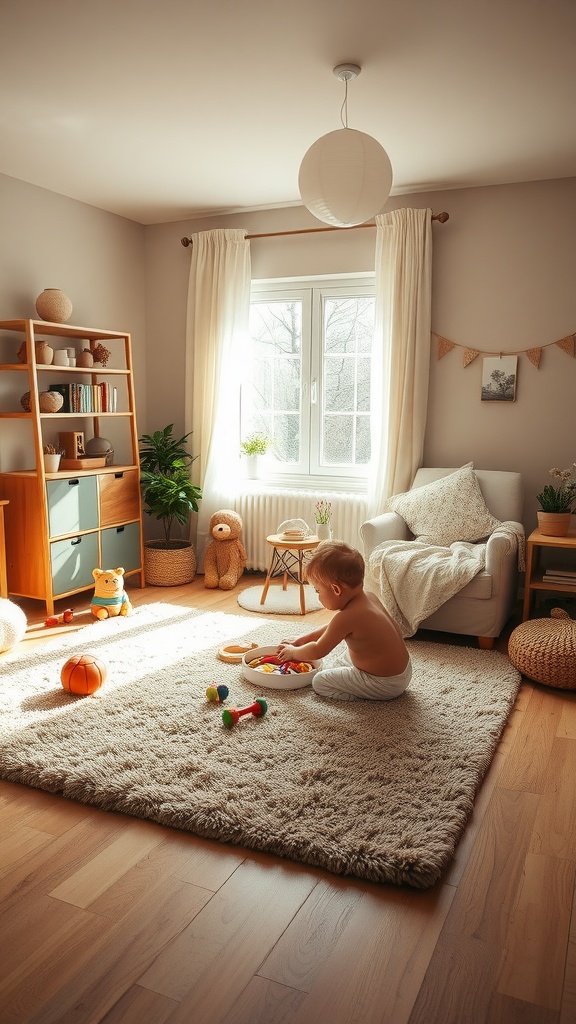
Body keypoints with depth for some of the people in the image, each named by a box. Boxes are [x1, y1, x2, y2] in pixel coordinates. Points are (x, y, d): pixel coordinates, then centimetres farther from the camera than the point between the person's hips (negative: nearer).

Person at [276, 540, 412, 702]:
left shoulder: (347, 617, -28)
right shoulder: (370, 597, -1)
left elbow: (318, 651, -14)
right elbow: (331, 629, 14)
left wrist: (293, 652, 5)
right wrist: (299, 641, 16)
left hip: (384, 685, -9)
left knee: (320, 682, -2)